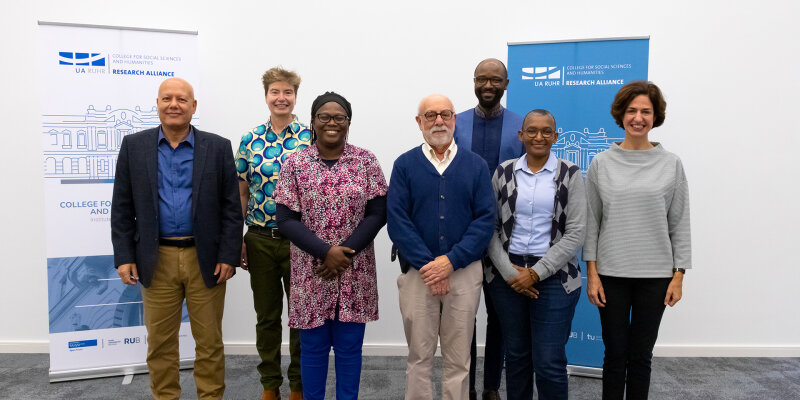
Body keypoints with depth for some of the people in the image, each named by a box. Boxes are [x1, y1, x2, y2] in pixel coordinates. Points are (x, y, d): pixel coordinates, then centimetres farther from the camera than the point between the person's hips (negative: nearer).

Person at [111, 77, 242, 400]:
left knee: (209, 342, 9)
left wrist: (229, 257, -7)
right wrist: (124, 256, -2)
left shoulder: (218, 147, 1)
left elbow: (231, 207, -1)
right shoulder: (134, 146, 5)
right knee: (160, 343, 12)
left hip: (206, 260, -1)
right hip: (156, 260, 1)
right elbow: (122, 207, 5)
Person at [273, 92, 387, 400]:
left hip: (355, 272, 0)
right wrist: (326, 252, -15)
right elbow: (286, 219, -5)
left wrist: (346, 251, -14)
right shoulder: (295, 163, -1)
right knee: (313, 346, 12)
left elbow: (378, 213, -3)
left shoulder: (366, 161, 0)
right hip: (311, 271, 0)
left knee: (349, 347, 11)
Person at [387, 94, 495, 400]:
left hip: (464, 272, 1)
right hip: (417, 273, 0)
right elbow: (397, 220, -5)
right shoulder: (405, 165, 2)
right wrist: (427, 264, -13)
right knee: (419, 356, 10)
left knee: (459, 358, 10)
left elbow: (485, 219, -2)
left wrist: (450, 261, -13)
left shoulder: (476, 165, 5)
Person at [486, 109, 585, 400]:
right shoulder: (503, 172, 4)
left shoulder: (570, 175, -1)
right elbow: (490, 227, 3)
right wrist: (509, 271, -8)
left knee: (549, 363, -3)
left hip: (554, 276, -2)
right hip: (508, 275, 2)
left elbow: (575, 234, -6)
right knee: (516, 355, 13)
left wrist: (536, 274, -11)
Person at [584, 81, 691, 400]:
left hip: (655, 275, 0)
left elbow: (680, 224, 3)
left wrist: (678, 275, -1)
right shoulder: (601, 163, 1)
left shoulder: (671, 164, 2)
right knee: (615, 352, 7)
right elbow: (591, 222, 2)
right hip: (611, 273, 0)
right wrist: (592, 273, -3)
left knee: (641, 354, 10)